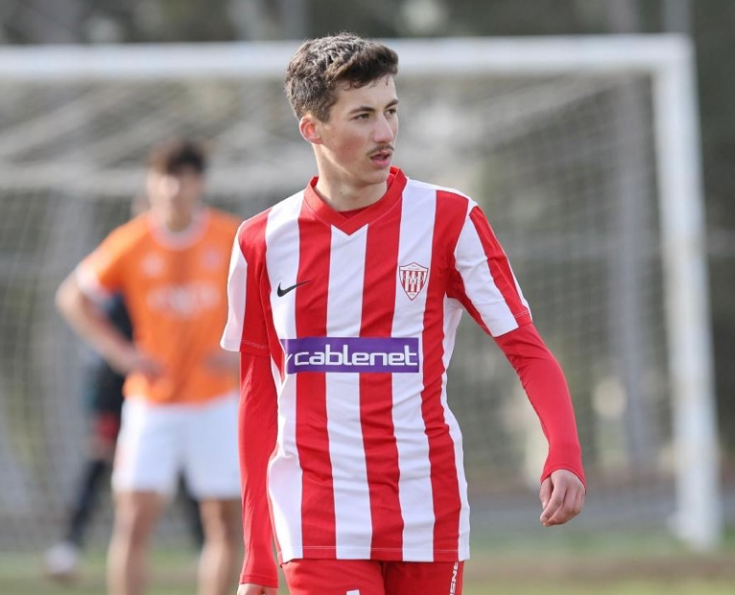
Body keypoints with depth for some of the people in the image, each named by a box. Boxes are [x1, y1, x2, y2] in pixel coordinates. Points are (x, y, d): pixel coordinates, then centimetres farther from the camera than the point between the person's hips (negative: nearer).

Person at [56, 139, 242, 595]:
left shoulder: (233, 237, -4)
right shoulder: (131, 244, -6)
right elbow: (73, 297, 5)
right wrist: (121, 352, -5)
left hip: (217, 402, 1)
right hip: (151, 403, -1)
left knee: (226, 522, 2)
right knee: (135, 519, -10)